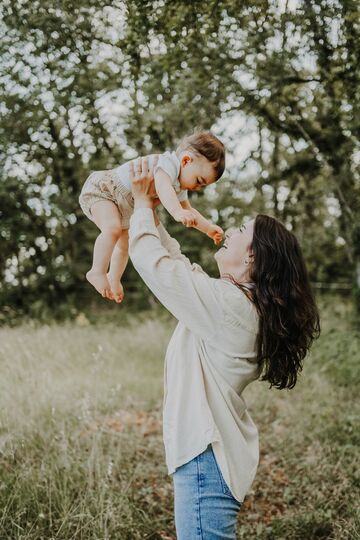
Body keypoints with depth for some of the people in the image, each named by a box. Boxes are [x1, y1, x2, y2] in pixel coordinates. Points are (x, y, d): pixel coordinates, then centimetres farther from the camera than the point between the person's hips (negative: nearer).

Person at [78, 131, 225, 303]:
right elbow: (162, 187, -49)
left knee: (125, 244, 19)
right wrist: (177, 212, -64)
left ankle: (113, 279, 36)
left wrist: (209, 228, 0)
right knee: (113, 228, -33)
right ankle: (97, 272, -24)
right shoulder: (168, 163, -29)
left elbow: (188, 211, 13)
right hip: (99, 189, -10)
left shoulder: (179, 188, 4)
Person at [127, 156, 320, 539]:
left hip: (208, 454, -10)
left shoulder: (227, 303, -20)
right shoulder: (245, 303, 8)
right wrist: (152, 214, 13)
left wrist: (142, 203, -2)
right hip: (215, 448, 10)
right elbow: (178, 266, 17)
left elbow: (152, 261, -16)